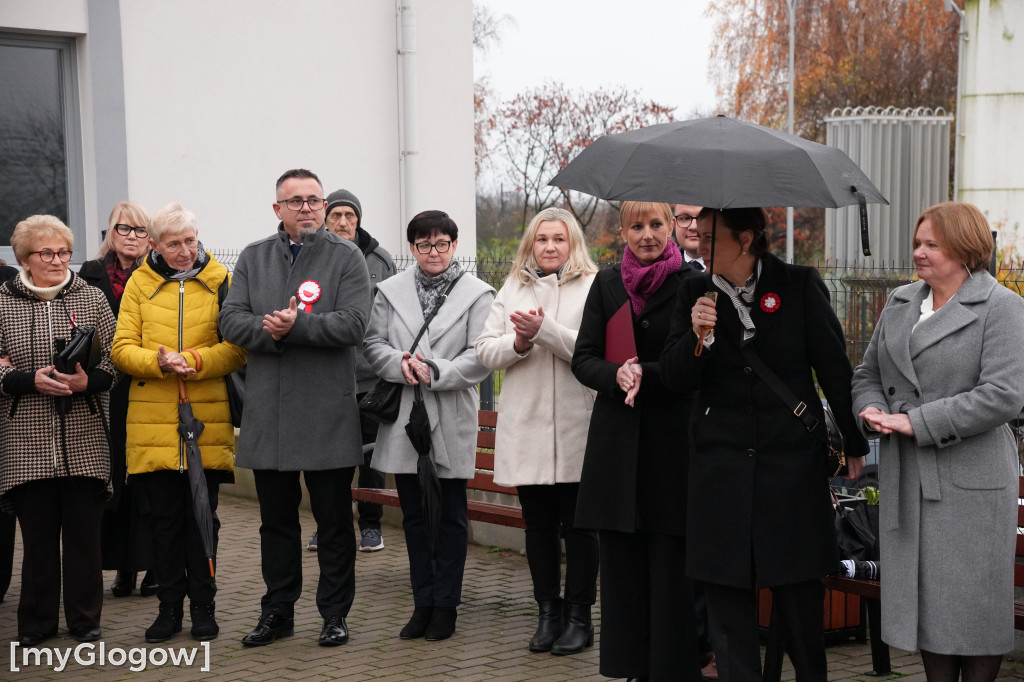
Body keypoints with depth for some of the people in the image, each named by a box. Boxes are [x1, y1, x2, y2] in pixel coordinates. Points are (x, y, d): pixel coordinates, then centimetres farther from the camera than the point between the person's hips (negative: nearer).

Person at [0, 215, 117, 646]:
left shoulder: (91, 298, 7)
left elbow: (114, 361, 6)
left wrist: (88, 380, -12)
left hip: (83, 439, 1)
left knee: (84, 529, 3)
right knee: (37, 531, 4)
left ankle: (85, 619, 15)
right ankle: (37, 622, 17)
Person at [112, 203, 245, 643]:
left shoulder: (219, 281, 4)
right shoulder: (140, 284, 7)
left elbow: (238, 347, -3)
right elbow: (122, 349, 2)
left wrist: (195, 360, -19)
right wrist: (160, 361, -17)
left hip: (207, 422, -1)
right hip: (152, 423, 1)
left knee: (202, 516, 5)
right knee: (164, 517, 7)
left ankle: (203, 606, 16)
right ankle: (169, 606, 18)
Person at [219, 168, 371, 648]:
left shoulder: (346, 257, 0)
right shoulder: (254, 258, 11)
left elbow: (353, 323, -13)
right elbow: (230, 320, 1)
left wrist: (296, 325, -20)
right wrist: (272, 331, -17)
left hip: (328, 413, -3)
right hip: (268, 412, 3)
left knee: (334, 520, 5)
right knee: (276, 520, 13)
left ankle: (335, 613, 16)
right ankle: (278, 612, 24)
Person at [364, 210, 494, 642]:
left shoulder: (478, 294, -1)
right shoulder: (391, 291, 9)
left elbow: (480, 357, -8)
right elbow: (373, 343, 5)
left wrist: (436, 372, -19)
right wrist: (401, 364, -14)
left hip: (451, 421, -3)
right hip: (404, 418, 3)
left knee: (451, 516, 5)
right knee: (414, 515, 10)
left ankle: (445, 606, 14)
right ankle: (423, 603, 19)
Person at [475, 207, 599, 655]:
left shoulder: (594, 287, 0)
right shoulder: (512, 290, 15)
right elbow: (486, 351, 8)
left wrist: (544, 329, -20)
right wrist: (519, 342, -11)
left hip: (576, 428, -4)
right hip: (526, 428, 4)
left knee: (578, 525, 1)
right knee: (538, 525, 10)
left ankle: (579, 616, 11)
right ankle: (548, 613, 20)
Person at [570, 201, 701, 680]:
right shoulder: (607, 284, 9)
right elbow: (584, 359, 5)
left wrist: (646, 375, -18)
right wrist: (616, 374, -15)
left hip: (673, 439, -3)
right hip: (617, 442, 3)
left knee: (671, 565, -1)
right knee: (620, 564, 7)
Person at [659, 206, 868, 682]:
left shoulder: (800, 285, -2)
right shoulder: (696, 294, 4)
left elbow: (834, 368, 3)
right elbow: (675, 378, 1)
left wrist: (855, 443, 9)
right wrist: (697, 336, -19)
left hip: (793, 462, -2)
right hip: (721, 464, 2)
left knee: (798, 589, 5)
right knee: (726, 590, 4)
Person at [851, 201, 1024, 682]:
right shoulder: (899, 302, 13)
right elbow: (868, 374, 18)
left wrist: (915, 422, -18)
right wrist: (873, 412, -5)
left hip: (971, 479, -5)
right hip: (906, 478, 6)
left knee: (973, 601, 1)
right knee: (922, 596, 10)